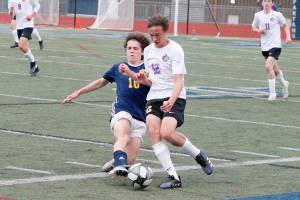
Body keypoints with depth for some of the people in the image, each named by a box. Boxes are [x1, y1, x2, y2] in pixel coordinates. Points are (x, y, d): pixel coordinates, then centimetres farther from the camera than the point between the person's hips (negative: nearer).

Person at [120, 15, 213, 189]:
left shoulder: (175, 49, -7)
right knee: (153, 131, -20)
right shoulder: (148, 51, 13)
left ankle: (199, 155, 4)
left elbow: (178, 81, -15)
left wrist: (171, 101, -33)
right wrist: (131, 75, 1)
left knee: (166, 133, -25)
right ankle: (173, 177, -18)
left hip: (174, 98, -6)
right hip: (154, 98, 6)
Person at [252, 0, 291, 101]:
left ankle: (272, 92, -14)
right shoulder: (258, 15, 3)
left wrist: (288, 36, -3)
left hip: (275, 45, -4)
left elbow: (285, 25, 11)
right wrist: (259, 30, -5)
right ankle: (284, 84, 46)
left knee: (268, 66, -23)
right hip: (264, 47, 4)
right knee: (275, 70, 16)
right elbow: (254, 27, 17)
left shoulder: (277, 15, -4)